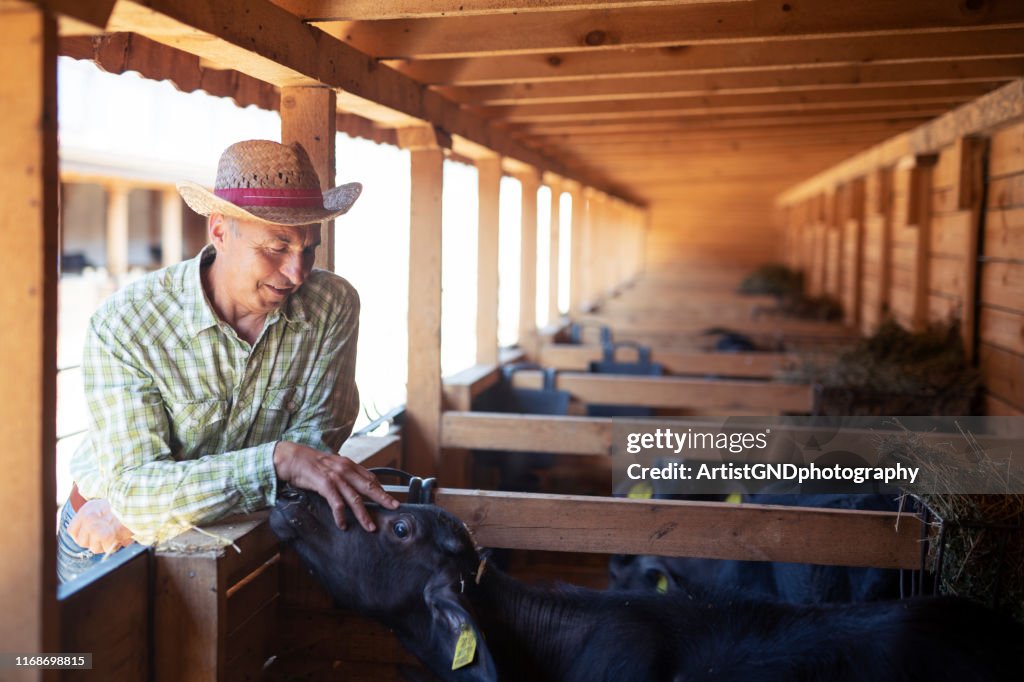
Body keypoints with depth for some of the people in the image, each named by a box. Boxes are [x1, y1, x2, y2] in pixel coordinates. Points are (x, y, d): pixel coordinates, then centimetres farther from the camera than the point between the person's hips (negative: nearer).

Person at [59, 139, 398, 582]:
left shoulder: (334, 306, -12)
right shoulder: (123, 325, -18)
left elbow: (318, 438, -13)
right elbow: (133, 487, -24)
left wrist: (140, 507, -19)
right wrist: (279, 459, -39)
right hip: (107, 539, -1)